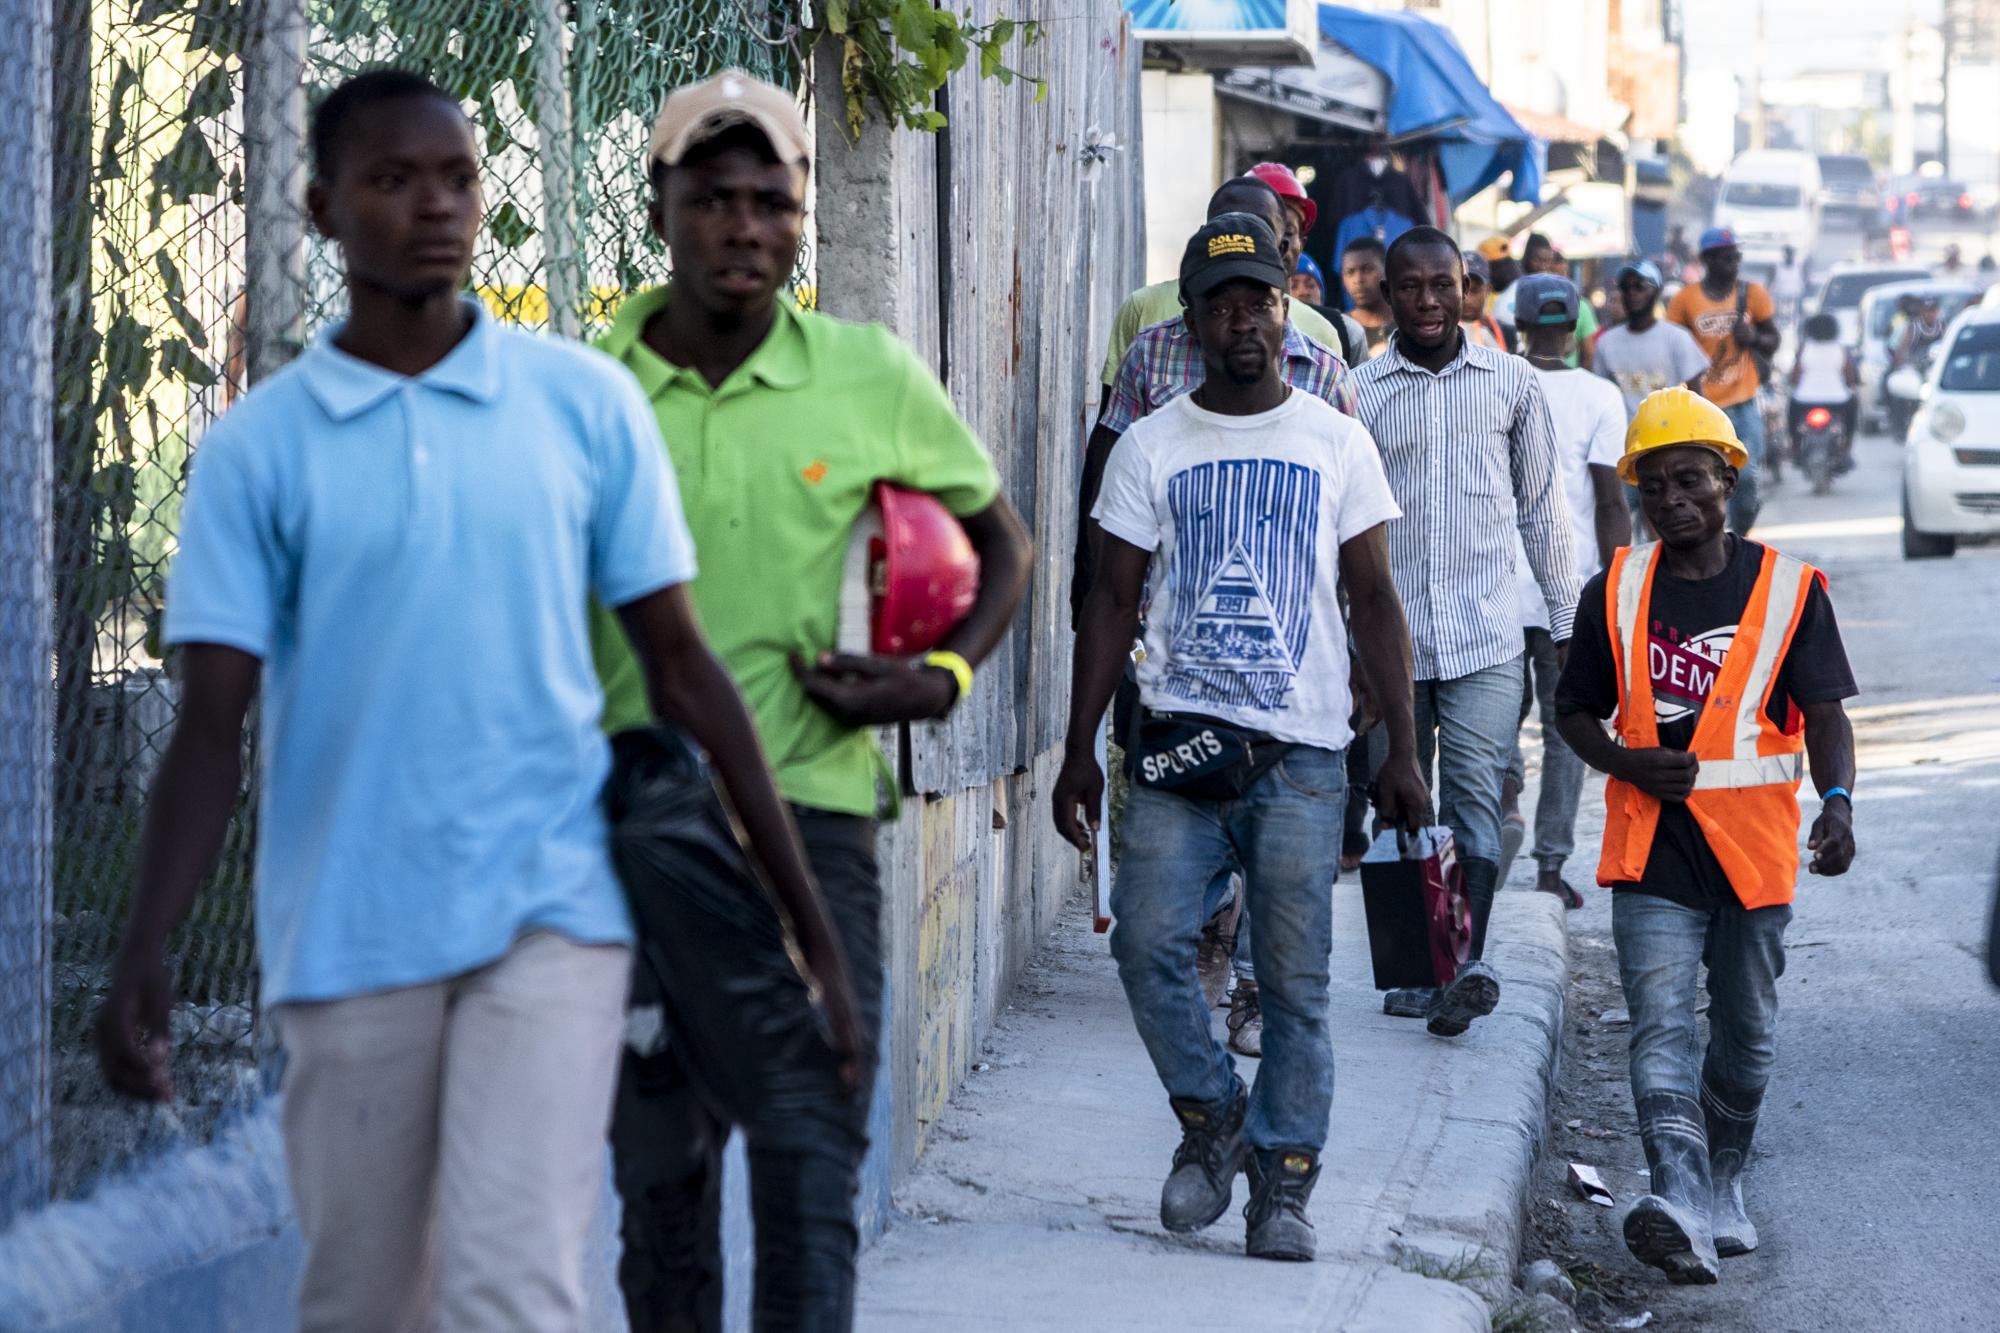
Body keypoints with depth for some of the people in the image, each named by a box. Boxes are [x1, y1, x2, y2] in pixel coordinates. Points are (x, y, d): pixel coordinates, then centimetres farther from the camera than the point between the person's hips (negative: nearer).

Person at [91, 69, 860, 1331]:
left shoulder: (586, 402, 4)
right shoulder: (259, 447, 2)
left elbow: (683, 667, 7)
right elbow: (213, 723, 0)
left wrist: (809, 917, 4)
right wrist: (144, 953, -13)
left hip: (551, 913, -1)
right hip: (347, 940, 1)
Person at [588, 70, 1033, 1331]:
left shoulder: (874, 379, 1)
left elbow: (1002, 540, 16)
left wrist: (943, 680, -2)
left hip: (808, 814, -1)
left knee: (809, 1168, -10)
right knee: (657, 1175, 10)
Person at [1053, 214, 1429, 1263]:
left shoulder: (1337, 442, 8)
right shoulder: (1150, 448, 8)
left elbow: (1374, 599, 9)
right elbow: (1113, 604, 9)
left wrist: (1402, 747, 2)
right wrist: (1080, 751, 2)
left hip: (1302, 752, 0)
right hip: (1178, 739, 0)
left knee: (1295, 979, -1)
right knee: (1148, 941, -13)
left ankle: (1284, 1184, 6)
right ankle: (1211, 1116, 10)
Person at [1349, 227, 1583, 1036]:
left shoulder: (1513, 384, 7)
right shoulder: (1358, 394, 5)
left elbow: (1543, 510, 13)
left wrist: (1567, 625, 11)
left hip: (1485, 637, -1)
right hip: (1388, 636, 1)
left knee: (1475, 795, -13)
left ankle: (1470, 962, -21)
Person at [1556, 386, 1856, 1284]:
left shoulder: (1789, 589, 1)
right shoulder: (1616, 593, 5)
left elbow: (1826, 713, -3)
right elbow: (1575, 708, 13)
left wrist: (1837, 802, -21)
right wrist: (1628, 761, -7)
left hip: (1754, 844, 0)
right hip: (1652, 844, 0)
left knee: (1745, 1034, 13)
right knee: (1661, 1025, -15)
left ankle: (1723, 1189, 34)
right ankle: (1681, 1209, -29)